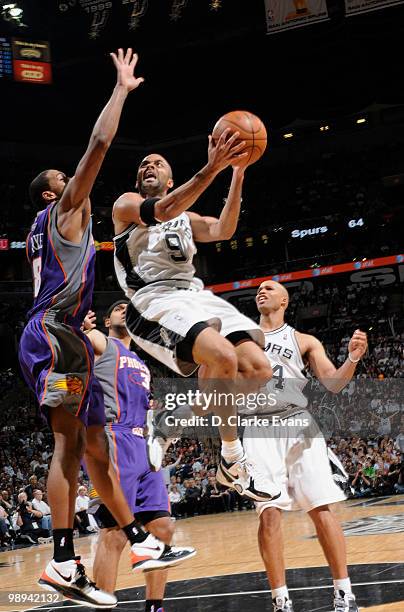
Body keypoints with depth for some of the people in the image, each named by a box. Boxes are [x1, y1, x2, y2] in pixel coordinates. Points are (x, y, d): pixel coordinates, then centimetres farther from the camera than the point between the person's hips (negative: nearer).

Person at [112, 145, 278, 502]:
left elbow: (223, 231, 7)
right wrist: (212, 168, -20)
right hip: (156, 301, -7)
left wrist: (238, 173, -2)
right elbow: (163, 211, -12)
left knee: (259, 369, -11)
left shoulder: (187, 218, 29)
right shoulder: (126, 204, 11)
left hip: (197, 296, 7)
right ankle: (233, 461, -16)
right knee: (224, 356, -32)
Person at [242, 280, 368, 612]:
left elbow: (333, 383, 4)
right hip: (260, 430, 1)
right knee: (269, 514, -7)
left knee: (321, 509, -6)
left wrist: (352, 359, -16)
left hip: (297, 425, 0)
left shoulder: (304, 341, 13)